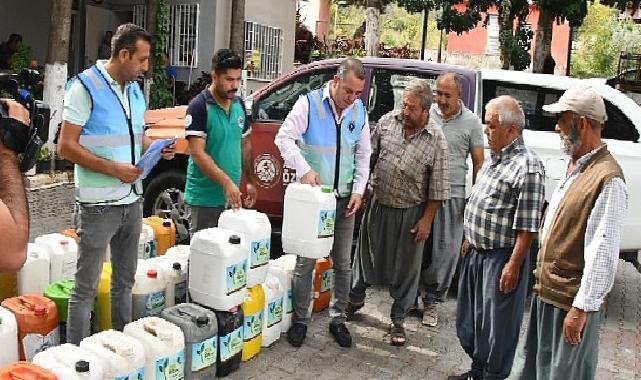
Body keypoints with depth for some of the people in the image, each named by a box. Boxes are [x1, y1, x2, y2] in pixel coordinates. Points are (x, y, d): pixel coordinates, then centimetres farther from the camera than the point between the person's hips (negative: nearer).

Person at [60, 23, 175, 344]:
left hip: (132, 201, 8)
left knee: (124, 280, 19)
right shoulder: (85, 87, -13)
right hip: (98, 205, -7)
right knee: (86, 287, 2)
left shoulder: (135, 90, 9)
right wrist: (115, 169, -21)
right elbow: (66, 147, -15)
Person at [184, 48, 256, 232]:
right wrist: (226, 183, -27)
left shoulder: (239, 105, 8)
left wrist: (250, 181, 12)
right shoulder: (199, 106, -13)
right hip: (205, 198, -6)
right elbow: (198, 153, -20)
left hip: (232, 196, 6)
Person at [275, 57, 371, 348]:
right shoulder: (309, 103, -8)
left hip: (345, 198, 4)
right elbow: (284, 138, -12)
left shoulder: (359, 111, 6)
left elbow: (363, 154, 11)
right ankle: (300, 320, 16)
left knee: (342, 262, 10)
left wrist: (358, 190, 1)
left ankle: (338, 318, 24)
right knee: (305, 261, 1)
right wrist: (304, 170, -25)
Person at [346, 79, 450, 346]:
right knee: (366, 254, 18)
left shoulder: (436, 139, -12)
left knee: (406, 267, 8)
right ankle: (356, 298, 41)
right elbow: (369, 157, 5)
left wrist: (426, 220, -9)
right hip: (378, 204, 3)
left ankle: (398, 320, 24)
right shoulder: (387, 121, -5)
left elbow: (437, 187, -8)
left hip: (410, 213, -3)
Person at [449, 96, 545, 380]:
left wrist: (513, 266, -21)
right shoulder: (494, 158, 9)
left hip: (500, 258, -9)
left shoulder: (527, 166, -19)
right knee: (470, 317, 21)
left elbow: (527, 227, -21)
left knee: (497, 324, 6)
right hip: (476, 253, 9)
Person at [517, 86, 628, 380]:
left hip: (572, 300, -9)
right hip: (547, 290, 9)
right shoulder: (575, 166, 8)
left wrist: (582, 309, -21)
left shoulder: (607, 179, -23)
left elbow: (603, 254, -24)